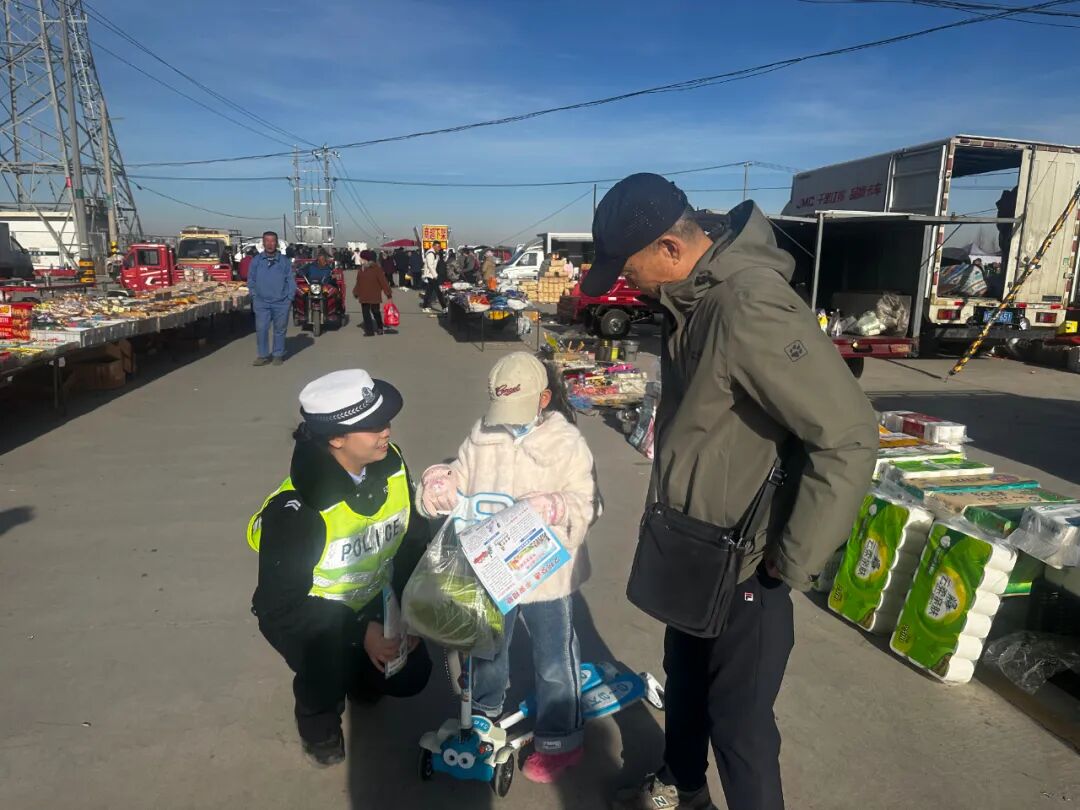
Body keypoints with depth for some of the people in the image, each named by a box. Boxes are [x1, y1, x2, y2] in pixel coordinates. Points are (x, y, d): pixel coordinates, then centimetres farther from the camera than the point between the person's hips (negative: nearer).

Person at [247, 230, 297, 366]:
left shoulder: (285, 261, 4)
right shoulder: (256, 261, 7)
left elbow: (291, 280, 4)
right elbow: (251, 280, 12)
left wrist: (290, 298, -2)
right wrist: (254, 296, 3)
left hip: (281, 303, -1)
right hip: (262, 303, 1)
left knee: (280, 330, 7)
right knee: (261, 329, -3)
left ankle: (279, 355, 18)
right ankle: (263, 355, 6)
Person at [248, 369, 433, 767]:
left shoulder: (391, 464, -17)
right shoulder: (296, 509, -33)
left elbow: (414, 541, -7)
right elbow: (281, 604, -27)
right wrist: (358, 633, -34)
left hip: (370, 602, 4)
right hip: (300, 613, -3)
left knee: (411, 674, -6)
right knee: (329, 665, -26)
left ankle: (359, 676, 29)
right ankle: (318, 719, 10)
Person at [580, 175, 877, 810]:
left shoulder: (751, 310, -29)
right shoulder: (691, 298, 1)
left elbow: (849, 437, -30)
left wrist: (792, 563, -21)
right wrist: (673, 523, 13)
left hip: (743, 564, -9)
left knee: (738, 718, 9)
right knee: (685, 677, 28)